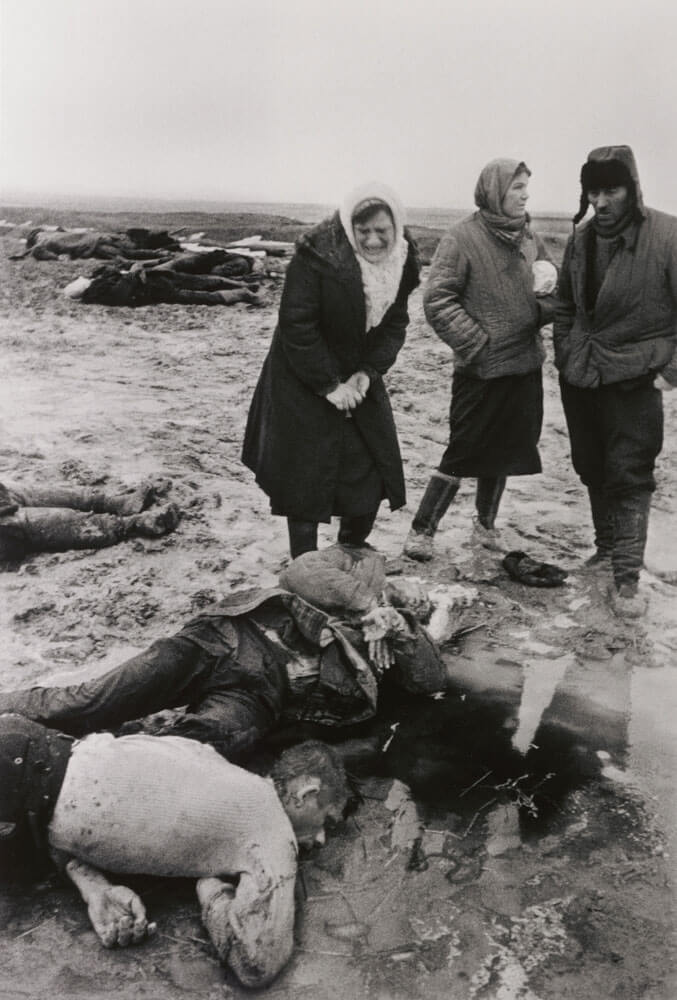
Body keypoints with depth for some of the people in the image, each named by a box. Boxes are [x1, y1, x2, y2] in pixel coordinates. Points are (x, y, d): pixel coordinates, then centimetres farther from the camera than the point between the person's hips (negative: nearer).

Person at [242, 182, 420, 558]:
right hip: (304, 382, -5)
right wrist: (329, 385, -21)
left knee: (372, 474, 9)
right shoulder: (316, 255, -22)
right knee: (305, 479, -3)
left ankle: (352, 554, 30)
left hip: (360, 381, 6)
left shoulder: (402, 262, -3)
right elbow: (297, 324, -22)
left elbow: (395, 325, 1)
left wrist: (368, 373, -14)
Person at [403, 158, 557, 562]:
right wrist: (477, 343, -17)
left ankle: (486, 523, 33)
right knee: (464, 452, -2)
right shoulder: (463, 237, -11)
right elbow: (438, 301, -15)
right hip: (480, 371, -6)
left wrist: (547, 299, -8)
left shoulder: (529, 238, 8)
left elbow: (555, 295, 15)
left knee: (504, 452, 16)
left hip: (525, 365, 6)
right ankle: (422, 529, 12)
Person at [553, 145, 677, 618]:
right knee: (593, 471, 15)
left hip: (634, 383, -5)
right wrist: (565, 354, 11)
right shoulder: (582, 238, 7)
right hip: (580, 379, 6)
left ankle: (627, 578, 3)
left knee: (630, 478, -4)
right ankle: (606, 549, 33)